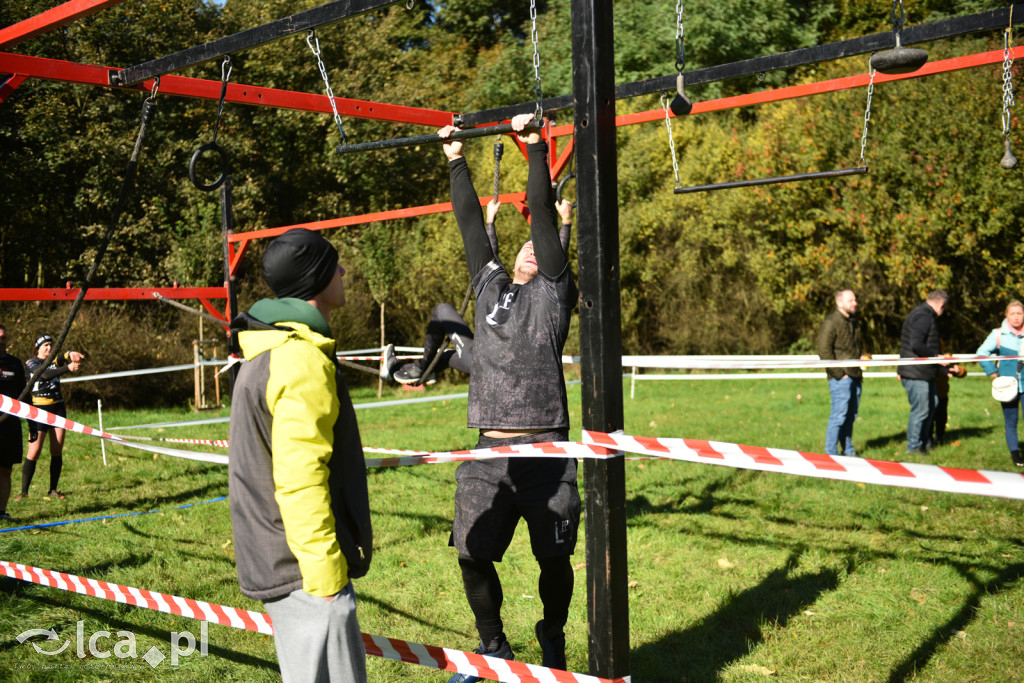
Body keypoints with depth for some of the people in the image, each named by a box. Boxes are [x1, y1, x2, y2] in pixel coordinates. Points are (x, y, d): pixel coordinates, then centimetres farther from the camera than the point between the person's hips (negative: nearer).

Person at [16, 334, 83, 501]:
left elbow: (62, 358, -15)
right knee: (34, 452, -8)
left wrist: (70, 354, -40)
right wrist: (68, 368, -38)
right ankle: (24, 491, -1)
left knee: (57, 451, 3)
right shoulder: (31, 363, -3)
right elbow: (45, 374, -23)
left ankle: (53, 489, 12)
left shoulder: (55, 360, 10)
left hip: (58, 408, 4)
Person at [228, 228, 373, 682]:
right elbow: (299, 479, -24)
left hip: (277, 561, 11)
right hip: (307, 572, -11)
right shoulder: (303, 360, -19)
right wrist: (325, 573, -21)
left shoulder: (270, 351, 15)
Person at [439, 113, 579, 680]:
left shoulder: (553, 293, 6)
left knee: (554, 559, 4)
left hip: (545, 453, -4)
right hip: (488, 452, 4)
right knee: (472, 556, 4)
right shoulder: (490, 287, 17)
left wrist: (535, 147, -3)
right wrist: (456, 160, 23)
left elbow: (543, 214, 0)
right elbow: (470, 223, 20)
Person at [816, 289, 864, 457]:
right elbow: (824, 351, -16)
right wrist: (839, 374, -16)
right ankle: (831, 452, 0)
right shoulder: (831, 323, -11)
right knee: (839, 414, -7)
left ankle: (848, 450, 21)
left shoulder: (853, 321, 16)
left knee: (851, 415, 12)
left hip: (854, 376, 8)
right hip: (840, 378, -8)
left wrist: (859, 371, 18)